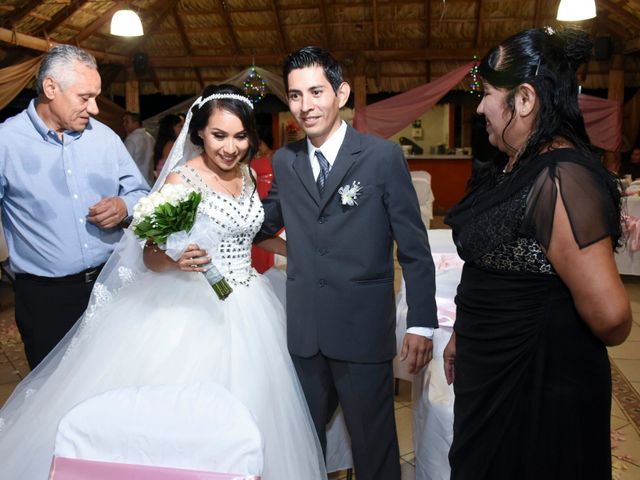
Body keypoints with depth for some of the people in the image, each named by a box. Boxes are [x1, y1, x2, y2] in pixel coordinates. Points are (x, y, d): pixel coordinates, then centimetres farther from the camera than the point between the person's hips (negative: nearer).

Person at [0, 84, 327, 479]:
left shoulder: (247, 173, 5)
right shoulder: (182, 178, -12)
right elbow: (150, 255, -14)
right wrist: (177, 259, -34)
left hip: (246, 309, 6)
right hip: (195, 308, -5)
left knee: (243, 410, 13)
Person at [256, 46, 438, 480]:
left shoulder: (384, 156, -7)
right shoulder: (284, 161, 5)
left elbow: (414, 247, -6)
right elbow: (266, 223, 15)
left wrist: (421, 325, -9)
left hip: (364, 330, -3)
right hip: (303, 331, 4)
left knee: (374, 445, 13)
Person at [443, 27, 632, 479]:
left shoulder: (560, 180, -26)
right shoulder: (512, 167, 3)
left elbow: (610, 315, -30)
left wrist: (564, 345, -10)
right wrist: (462, 333, 15)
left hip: (539, 384, -8)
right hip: (491, 373, 8)